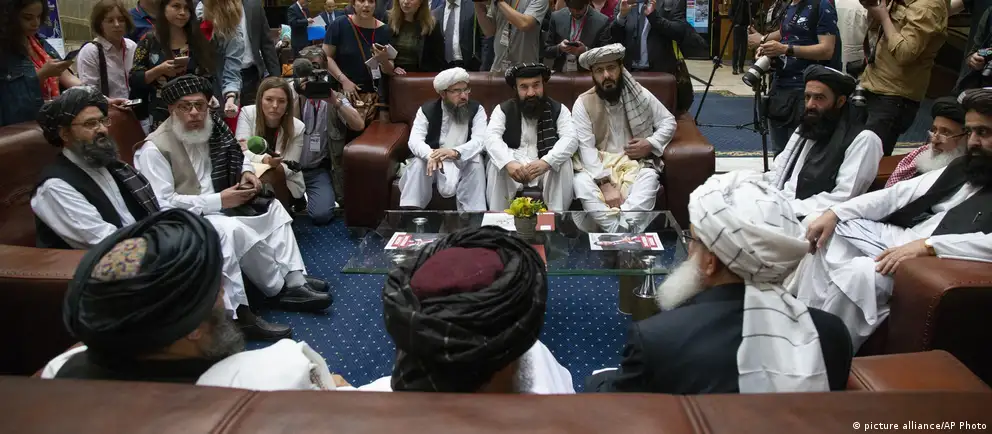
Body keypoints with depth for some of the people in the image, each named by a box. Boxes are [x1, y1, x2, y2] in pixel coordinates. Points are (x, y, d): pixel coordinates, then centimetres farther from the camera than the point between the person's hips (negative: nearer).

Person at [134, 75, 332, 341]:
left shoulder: (213, 128, 3)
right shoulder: (154, 149, -18)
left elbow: (235, 156, 22)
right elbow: (161, 206, -24)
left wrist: (246, 172, -2)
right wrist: (218, 201, -25)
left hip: (215, 207, 9)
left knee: (273, 208, 2)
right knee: (235, 230, -31)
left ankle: (294, 279, -6)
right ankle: (279, 289, -12)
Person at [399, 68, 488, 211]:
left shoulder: (476, 109, -5)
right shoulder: (427, 110, -4)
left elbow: (480, 140, -20)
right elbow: (414, 140, -17)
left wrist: (455, 152, -41)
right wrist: (431, 155, -42)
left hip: (463, 163, 0)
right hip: (432, 161, 0)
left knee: (476, 161, -31)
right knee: (418, 163, -30)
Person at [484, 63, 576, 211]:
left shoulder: (558, 110, 0)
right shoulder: (503, 109, 1)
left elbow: (570, 138, -16)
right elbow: (491, 137, -16)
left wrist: (546, 162, -37)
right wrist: (508, 163, -39)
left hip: (545, 169, 1)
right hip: (513, 167, 0)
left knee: (563, 163, -28)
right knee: (497, 165, -30)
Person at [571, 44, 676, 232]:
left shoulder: (640, 95, 1)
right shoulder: (583, 103, -6)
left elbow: (668, 122, 10)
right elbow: (586, 147, -15)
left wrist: (650, 143, -12)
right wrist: (605, 183, -27)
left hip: (636, 162, 1)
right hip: (598, 164, -1)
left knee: (649, 180, -33)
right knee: (581, 182, -33)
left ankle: (620, 234, -40)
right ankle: (618, 233, -37)